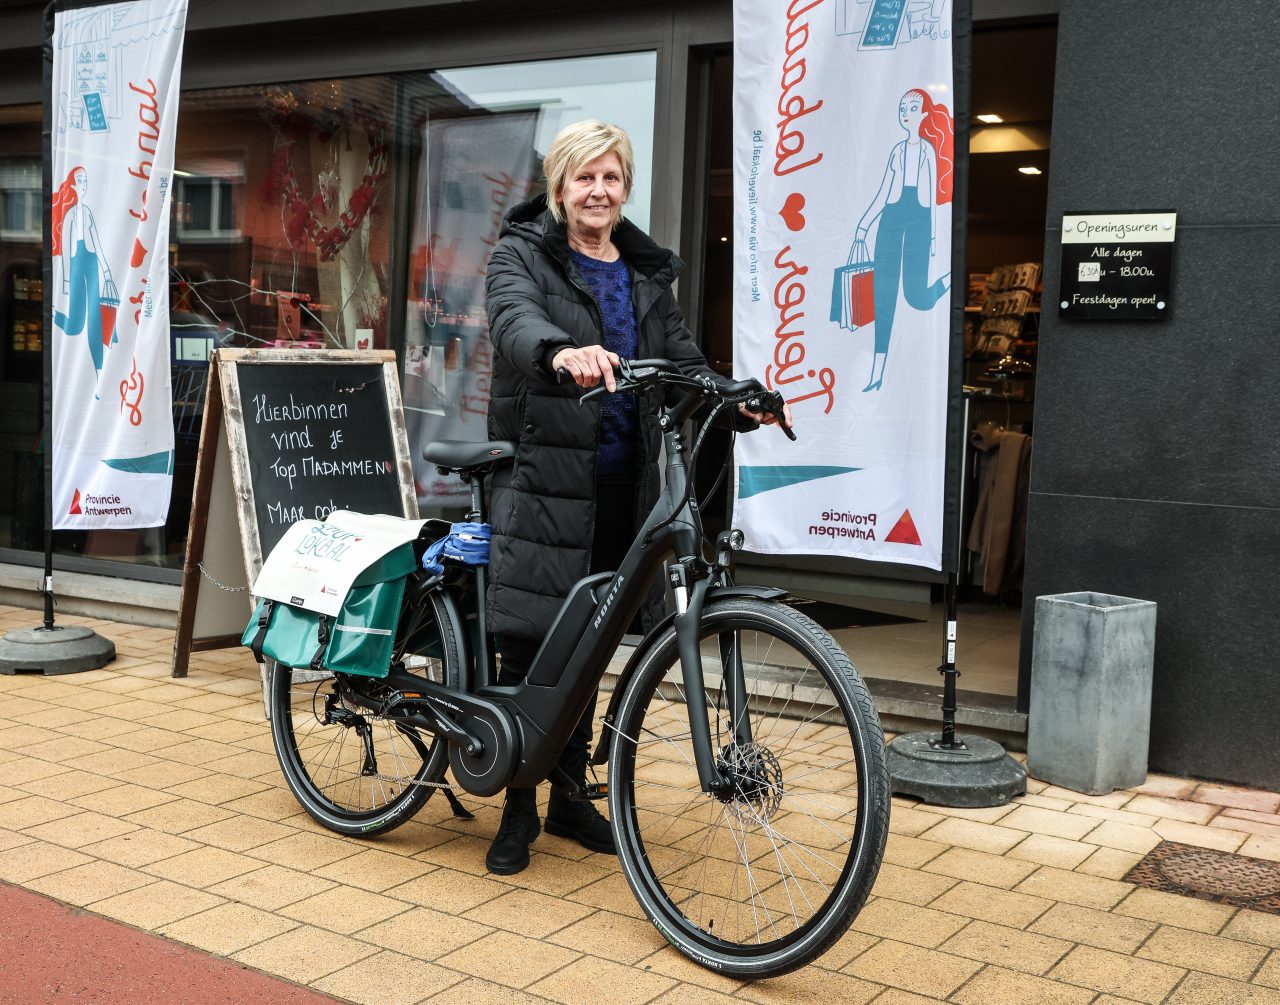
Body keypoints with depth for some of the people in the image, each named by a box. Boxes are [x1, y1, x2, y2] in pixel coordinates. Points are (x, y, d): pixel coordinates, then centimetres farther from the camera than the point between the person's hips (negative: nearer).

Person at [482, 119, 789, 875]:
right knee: (532, 647, -4)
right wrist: (562, 352, -45)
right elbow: (516, 321, -22)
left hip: (620, 484, 5)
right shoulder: (522, 255, -1)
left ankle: (570, 794, 26)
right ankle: (519, 810, 11)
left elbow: (682, 360, 10)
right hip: (543, 477, -5)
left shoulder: (647, 272, 16)